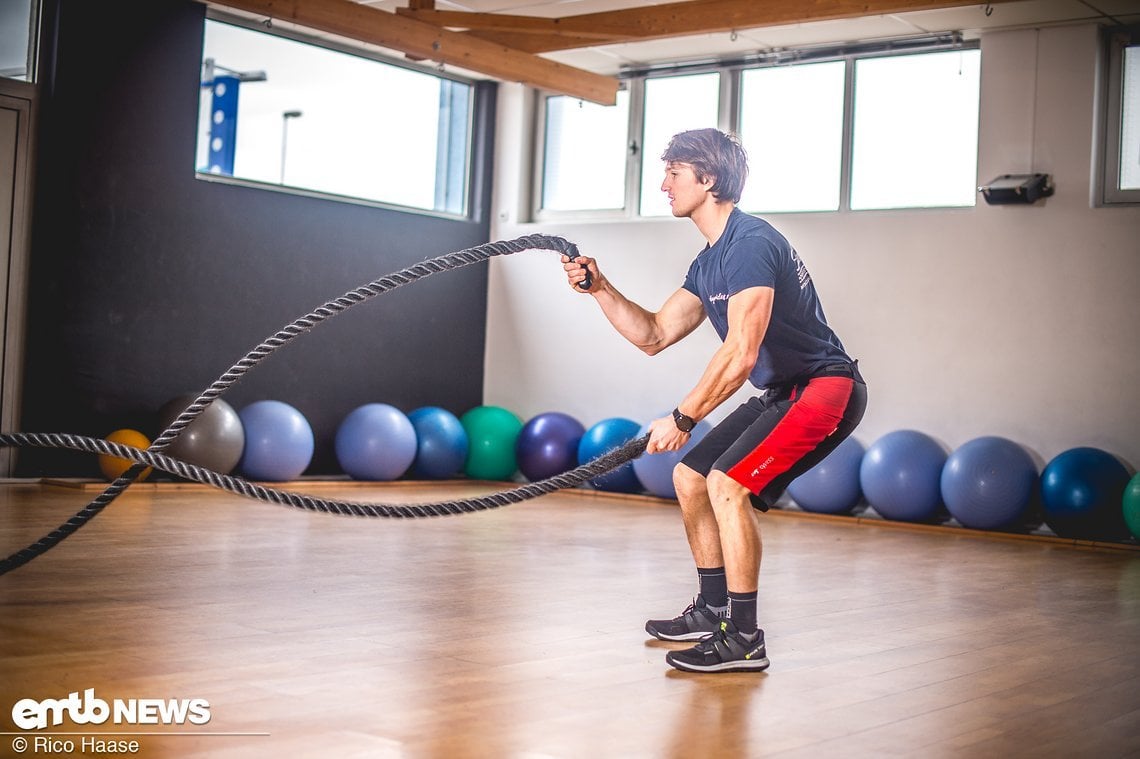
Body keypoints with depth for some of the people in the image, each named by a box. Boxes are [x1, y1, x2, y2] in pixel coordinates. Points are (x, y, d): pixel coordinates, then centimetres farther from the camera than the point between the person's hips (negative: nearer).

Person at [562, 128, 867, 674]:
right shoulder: (710, 261, 11)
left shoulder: (750, 244, -21)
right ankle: (713, 610, 25)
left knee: (728, 485, -22)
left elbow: (740, 354, -28)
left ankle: (743, 640, -13)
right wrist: (600, 288, 4)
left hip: (824, 388, -10)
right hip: (780, 393, 11)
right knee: (690, 478, 12)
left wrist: (682, 419, -23)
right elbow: (654, 335, 15)